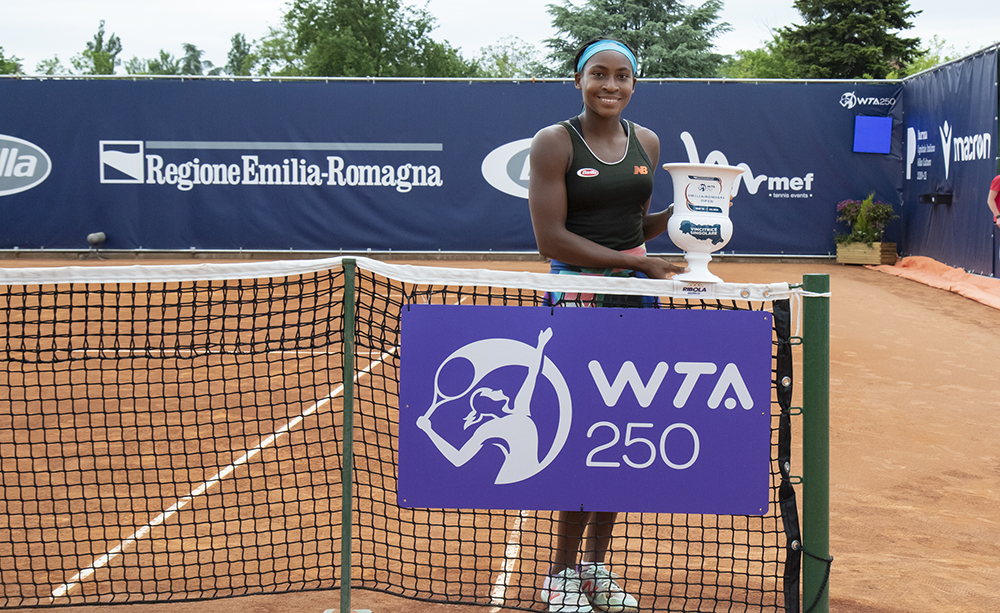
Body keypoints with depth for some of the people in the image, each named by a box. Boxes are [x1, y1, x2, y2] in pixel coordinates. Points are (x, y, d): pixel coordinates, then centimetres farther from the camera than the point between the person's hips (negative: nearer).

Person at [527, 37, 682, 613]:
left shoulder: (646, 142, 10)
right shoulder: (554, 142, -8)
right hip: (578, 298, -6)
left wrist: (678, 215, -2)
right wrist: (638, 262, -16)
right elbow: (551, 239, -15)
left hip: (634, 298, 6)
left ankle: (596, 565, 21)